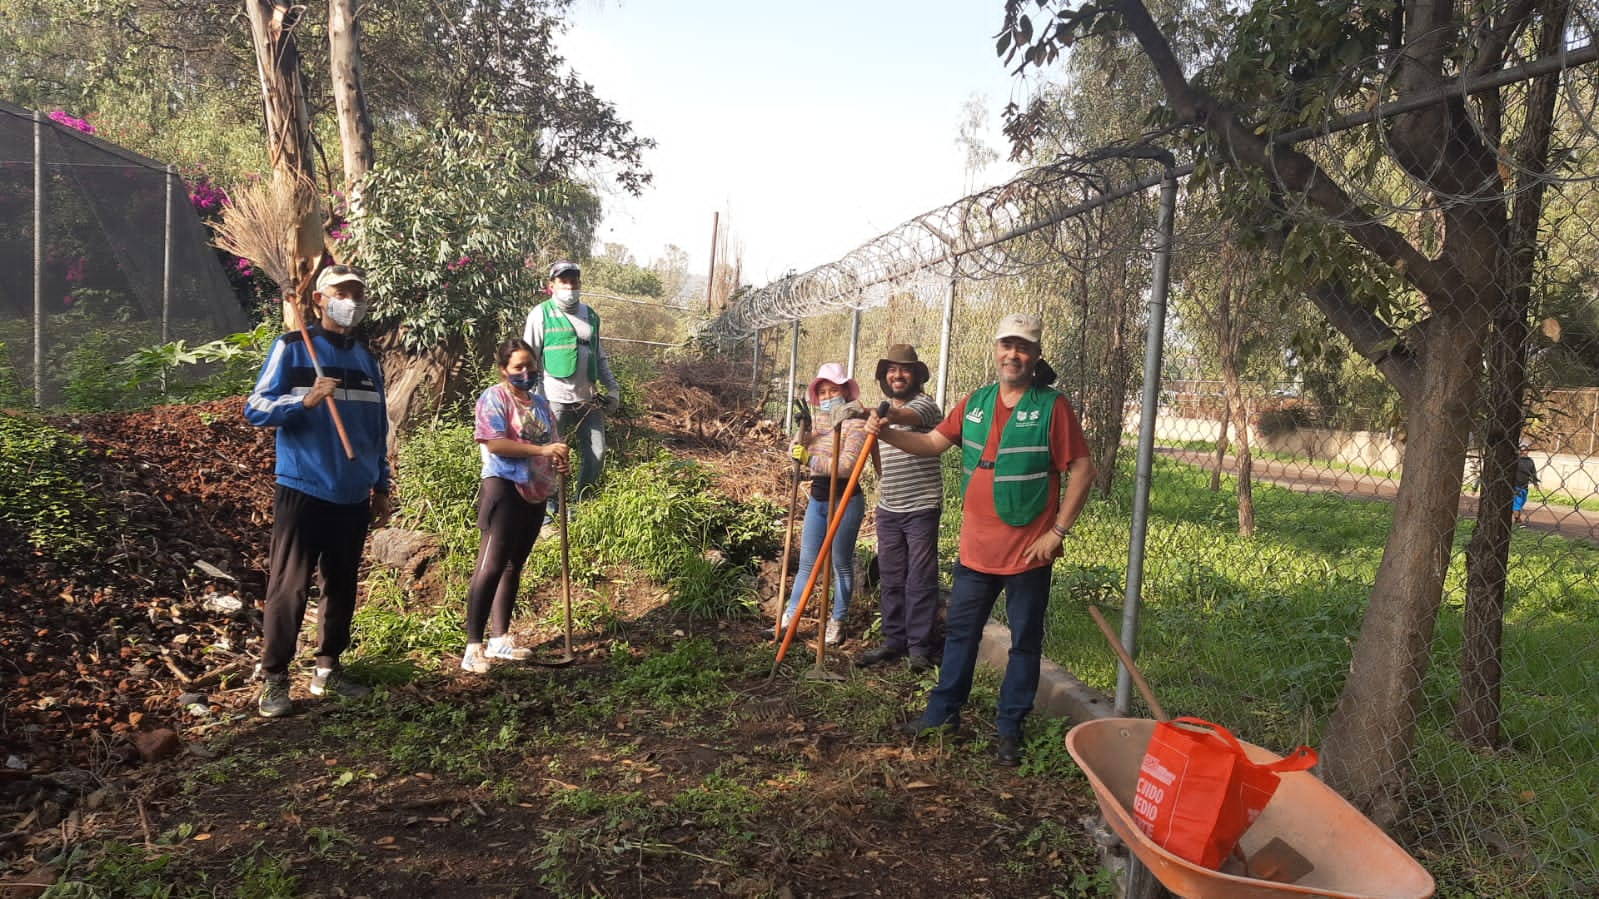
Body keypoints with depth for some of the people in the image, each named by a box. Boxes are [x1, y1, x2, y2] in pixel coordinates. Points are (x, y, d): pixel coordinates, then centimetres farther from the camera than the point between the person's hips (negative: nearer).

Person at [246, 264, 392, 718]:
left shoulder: (368, 361, 13)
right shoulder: (291, 348, -3)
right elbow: (255, 409, -8)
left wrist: (381, 486, 16)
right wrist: (306, 399, -25)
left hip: (354, 497, 5)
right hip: (302, 492, -5)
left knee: (342, 586, 10)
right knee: (289, 586, -3)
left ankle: (328, 669, 22)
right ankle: (274, 680, 6)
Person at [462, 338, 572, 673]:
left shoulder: (540, 403, 16)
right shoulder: (494, 398, -6)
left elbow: (551, 445, 18)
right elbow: (494, 443, -19)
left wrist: (559, 461, -6)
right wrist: (542, 450, -23)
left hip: (535, 492, 8)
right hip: (504, 487, -8)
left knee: (513, 567, 13)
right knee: (490, 567, -12)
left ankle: (500, 640, 21)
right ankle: (473, 648, -10)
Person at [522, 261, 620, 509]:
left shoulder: (590, 315, 16)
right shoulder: (541, 314, -1)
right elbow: (529, 357, -3)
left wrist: (611, 386, 17)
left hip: (588, 398, 5)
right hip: (556, 398, -5)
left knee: (596, 453, 5)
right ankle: (549, 505, 17)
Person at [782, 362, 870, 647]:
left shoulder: (855, 423, -13)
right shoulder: (819, 419, 9)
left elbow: (847, 464, -25)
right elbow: (798, 451, 3)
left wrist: (811, 459, -22)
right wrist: (802, 431, -16)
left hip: (844, 502, -6)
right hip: (817, 498, 7)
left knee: (841, 564, 6)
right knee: (807, 563, 11)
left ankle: (837, 623, 17)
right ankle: (789, 617, 17)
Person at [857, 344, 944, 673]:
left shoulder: (925, 405, -9)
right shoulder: (883, 410, 14)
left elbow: (908, 417, -35)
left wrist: (886, 416, -55)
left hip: (921, 508, -7)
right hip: (888, 510, 7)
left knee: (921, 581, -1)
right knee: (891, 580, 11)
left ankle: (919, 648, 7)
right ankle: (894, 642, 20)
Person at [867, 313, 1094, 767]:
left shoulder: (1052, 407, -10)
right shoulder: (975, 403, 6)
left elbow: (1082, 472, -10)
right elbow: (933, 442, 9)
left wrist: (1058, 531, -13)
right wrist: (886, 434, -7)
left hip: (1028, 552, -5)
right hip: (975, 548, 5)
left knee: (1025, 642, 9)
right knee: (960, 631, 16)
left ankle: (1009, 729, 23)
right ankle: (943, 711, 32)